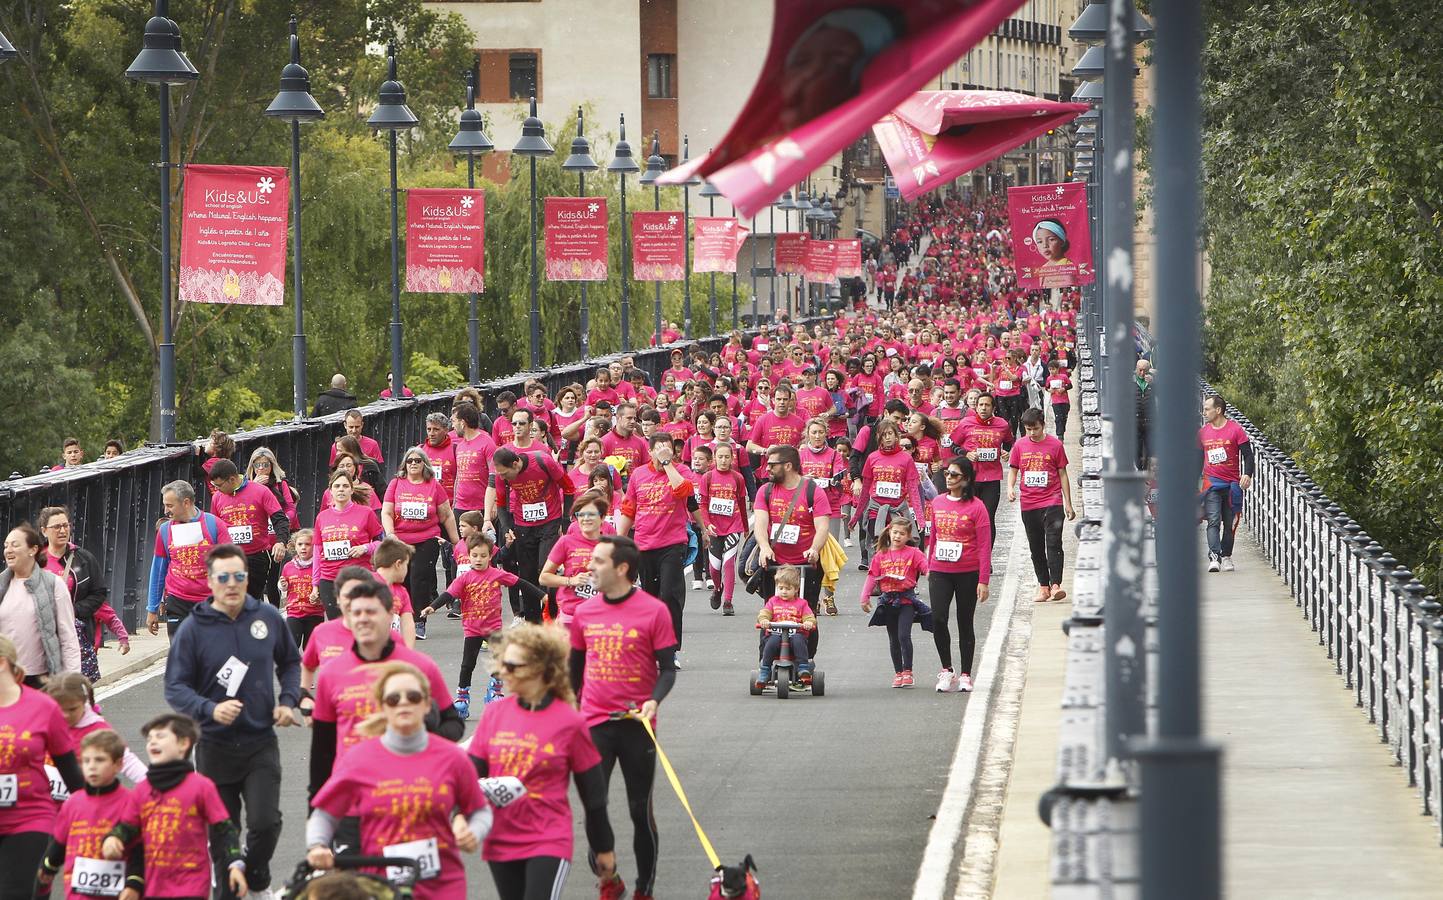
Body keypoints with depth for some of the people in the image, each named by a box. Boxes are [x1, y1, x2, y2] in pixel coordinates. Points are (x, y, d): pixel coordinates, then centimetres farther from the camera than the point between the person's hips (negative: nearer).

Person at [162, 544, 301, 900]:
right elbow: (175, 687, -7)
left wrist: (288, 701, 1)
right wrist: (210, 710, -24)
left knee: (265, 823, -12)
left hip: (261, 742, 1)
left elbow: (290, 662, 17)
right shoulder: (193, 629, -8)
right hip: (215, 747, -1)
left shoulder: (268, 617, 0)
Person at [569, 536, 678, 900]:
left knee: (640, 810, 7)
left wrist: (654, 700, -21)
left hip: (636, 723, -3)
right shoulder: (584, 612, 5)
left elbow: (668, 667, -5)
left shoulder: (653, 611, -7)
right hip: (594, 723, 3)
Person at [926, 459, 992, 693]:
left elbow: (984, 546, -8)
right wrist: (929, 567, 16)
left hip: (967, 574, -3)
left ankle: (965, 675, 17)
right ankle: (947, 670, 3)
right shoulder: (937, 502, 6)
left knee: (965, 624, 7)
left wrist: (983, 581, -11)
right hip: (940, 572, 3)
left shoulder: (976, 507, -8)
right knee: (938, 619, -12)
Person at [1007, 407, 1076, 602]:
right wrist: (1010, 487, -9)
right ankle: (1043, 587, 15)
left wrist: (1068, 503, 3)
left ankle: (1055, 585, -19)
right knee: (1036, 548, 8)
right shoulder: (1020, 446, 5)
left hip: (1052, 503, -3)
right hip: (1029, 504, 3)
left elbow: (1062, 474, 4)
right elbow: (1013, 469, 12)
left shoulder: (1055, 445, -1)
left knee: (1054, 544, -14)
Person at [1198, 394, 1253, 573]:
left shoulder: (1235, 430, -3)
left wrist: (1247, 474, -19)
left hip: (1232, 484, -1)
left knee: (1230, 523, 7)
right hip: (1211, 483, 1)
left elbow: (1247, 454, -4)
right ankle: (1214, 557, -22)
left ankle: (1226, 556, 19)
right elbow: (1199, 457, 19)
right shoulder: (1203, 432, 9)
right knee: (1213, 521, -13)